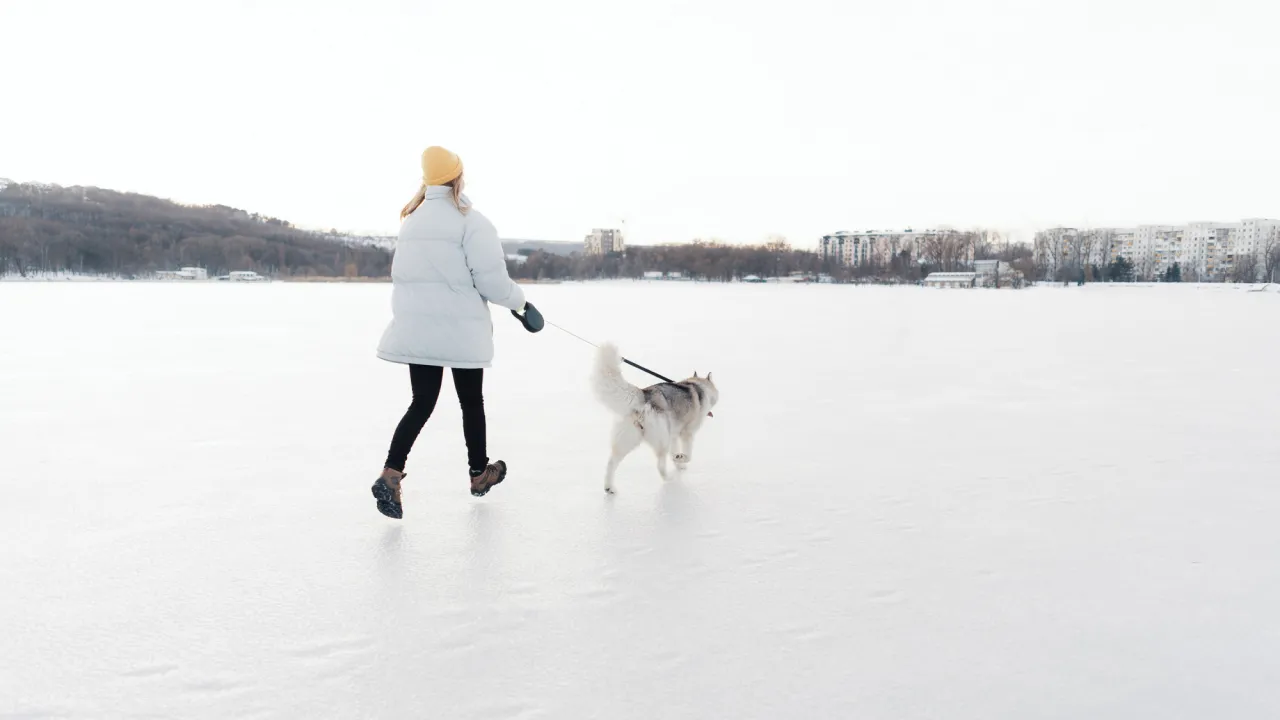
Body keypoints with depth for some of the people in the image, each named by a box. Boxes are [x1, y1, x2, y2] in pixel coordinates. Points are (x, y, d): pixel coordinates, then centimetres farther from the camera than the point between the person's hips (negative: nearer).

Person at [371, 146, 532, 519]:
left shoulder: (411, 220, 10)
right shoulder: (470, 221, -11)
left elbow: (404, 274, 13)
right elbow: (492, 280, -14)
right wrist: (519, 300, 4)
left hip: (415, 328, 5)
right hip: (460, 330, -5)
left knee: (422, 402, 7)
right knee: (471, 401, 12)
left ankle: (391, 472, -10)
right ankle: (479, 473, 28)